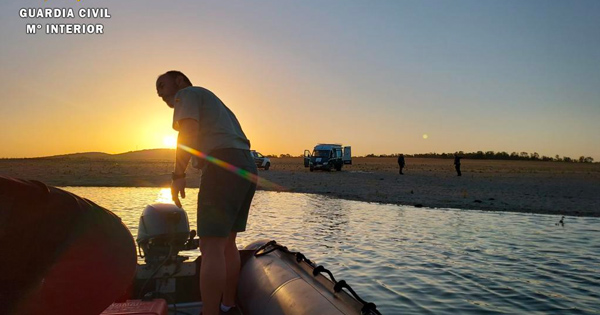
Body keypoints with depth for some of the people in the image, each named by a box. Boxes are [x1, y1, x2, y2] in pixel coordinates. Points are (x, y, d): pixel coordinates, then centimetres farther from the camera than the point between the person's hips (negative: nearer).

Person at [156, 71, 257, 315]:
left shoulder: (188, 94, 9)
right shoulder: (212, 102, 34)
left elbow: (188, 132, -11)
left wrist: (178, 174, -12)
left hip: (225, 167, -9)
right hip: (247, 167, 10)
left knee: (211, 247, -10)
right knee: (227, 243, 15)